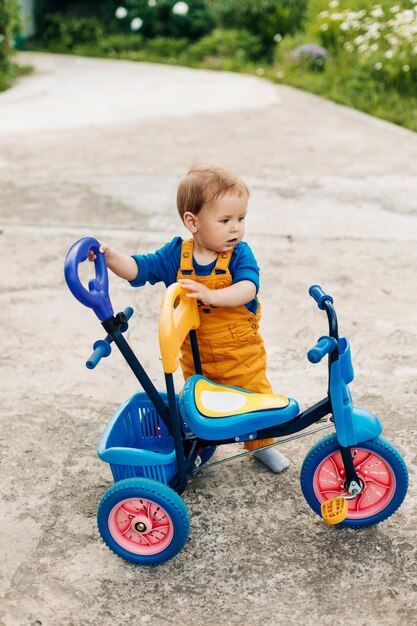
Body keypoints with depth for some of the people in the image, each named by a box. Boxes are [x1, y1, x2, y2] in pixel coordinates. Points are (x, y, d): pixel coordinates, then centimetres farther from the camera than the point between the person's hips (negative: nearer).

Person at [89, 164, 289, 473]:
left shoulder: (240, 254, -18)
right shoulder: (176, 255, -11)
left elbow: (247, 288, -35)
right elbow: (138, 268, -8)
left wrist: (211, 295, -52)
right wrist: (110, 256, -28)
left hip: (242, 356, -2)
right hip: (195, 357, 2)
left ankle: (261, 445, 39)